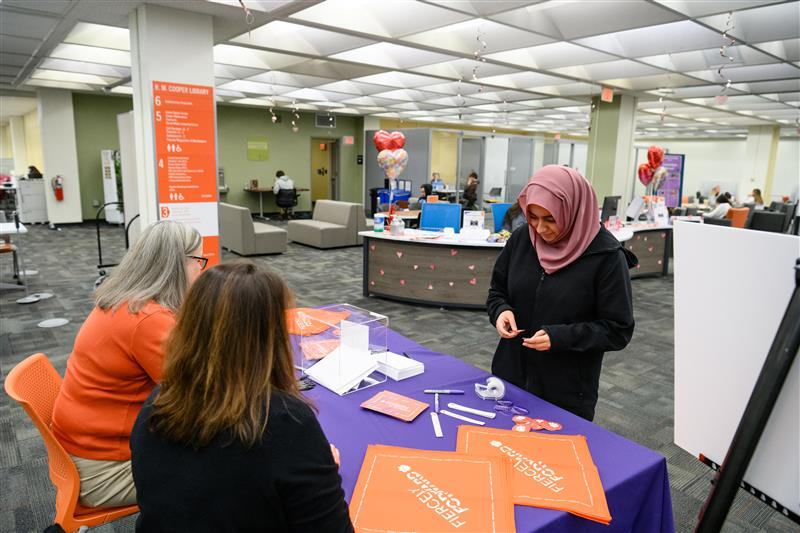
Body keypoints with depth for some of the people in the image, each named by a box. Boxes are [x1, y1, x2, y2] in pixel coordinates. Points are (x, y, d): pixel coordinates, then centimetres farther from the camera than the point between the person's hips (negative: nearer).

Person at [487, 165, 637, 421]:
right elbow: (497, 291, 9)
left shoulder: (606, 256, -15)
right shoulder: (521, 239, -3)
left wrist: (561, 337, -23)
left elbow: (618, 330, -11)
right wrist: (501, 311, -12)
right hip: (510, 377, 4)